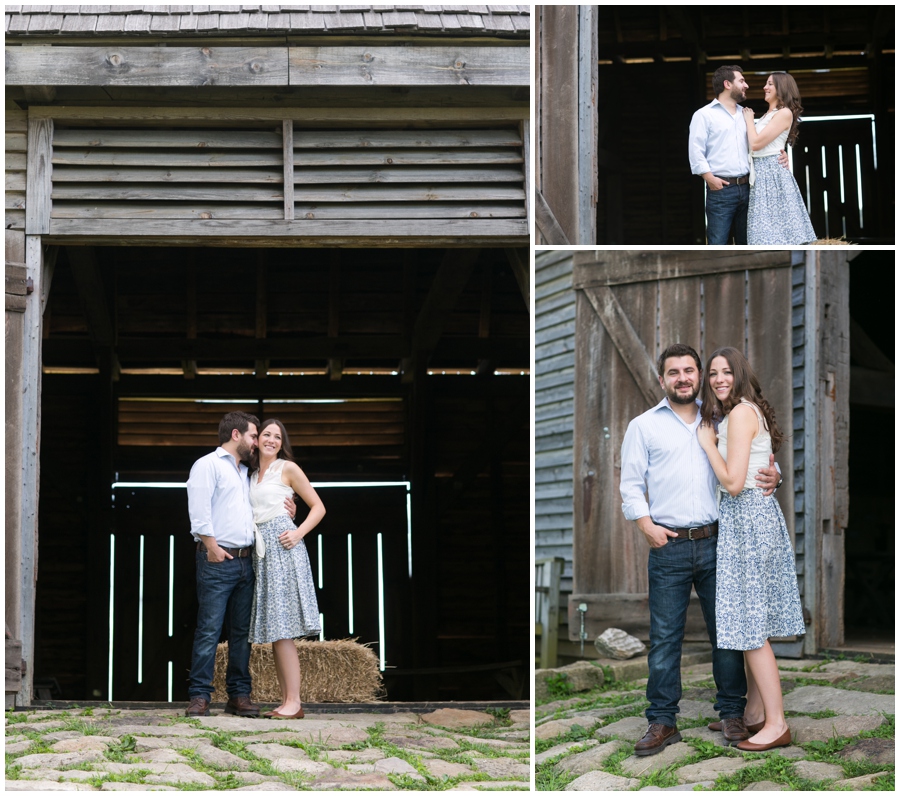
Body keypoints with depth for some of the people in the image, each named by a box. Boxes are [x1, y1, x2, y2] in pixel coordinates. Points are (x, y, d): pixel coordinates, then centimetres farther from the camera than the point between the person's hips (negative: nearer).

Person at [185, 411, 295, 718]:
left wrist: (283, 513, 12)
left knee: (242, 631, 7)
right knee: (209, 630, -9)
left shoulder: (245, 472, 24)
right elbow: (199, 509, -11)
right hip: (217, 560, -8)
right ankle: (200, 697, -7)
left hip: (245, 561, 8)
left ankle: (239, 695, 11)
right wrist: (211, 546, -18)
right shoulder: (208, 465, -1)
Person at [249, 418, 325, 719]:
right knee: (272, 630, 4)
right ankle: (286, 701, 6)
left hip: (282, 547, -7)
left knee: (282, 629, -12)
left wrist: (299, 533, -13)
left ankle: (294, 702, -14)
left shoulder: (288, 469, 1)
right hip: (260, 551, 7)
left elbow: (318, 507, 1)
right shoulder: (252, 475, 19)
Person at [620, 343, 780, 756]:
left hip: (717, 542, 2)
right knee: (665, 636, -1)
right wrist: (647, 525, -8)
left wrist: (771, 476, -7)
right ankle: (662, 722, 6)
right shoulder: (643, 426, 8)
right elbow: (631, 484, 6)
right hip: (669, 547, -2)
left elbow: (750, 465, 16)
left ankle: (732, 713, 16)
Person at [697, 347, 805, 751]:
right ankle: (755, 711, 21)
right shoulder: (749, 410, 16)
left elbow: (733, 482, -19)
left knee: (751, 626, -8)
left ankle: (776, 724, -6)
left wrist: (707, 442, -8)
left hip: (746, 517, -10)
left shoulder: (740, 413, -15)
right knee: (752, 623, 14)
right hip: (759, 514, 10)